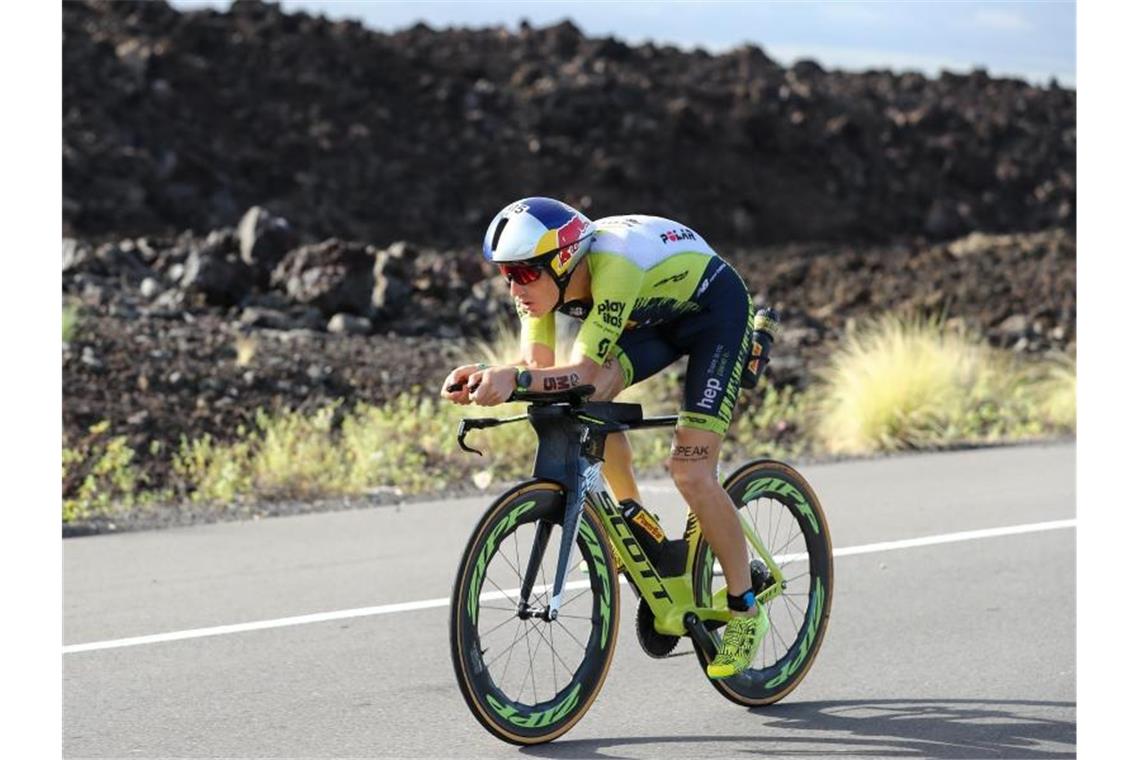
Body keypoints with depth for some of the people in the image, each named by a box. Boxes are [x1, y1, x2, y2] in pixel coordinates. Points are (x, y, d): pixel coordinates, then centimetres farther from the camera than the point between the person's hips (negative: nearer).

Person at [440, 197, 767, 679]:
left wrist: (514, 379, -59)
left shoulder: (613, 265, -39)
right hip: (656, 316, 7)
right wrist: (489, 377, -40)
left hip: (716, 310, -7)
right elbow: (539, 366, -21)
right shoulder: (544, 277, -17)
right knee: (589, 399, -19)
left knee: (690, 471, -15)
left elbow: (583, 371, -43)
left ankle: (745, 611, 1)